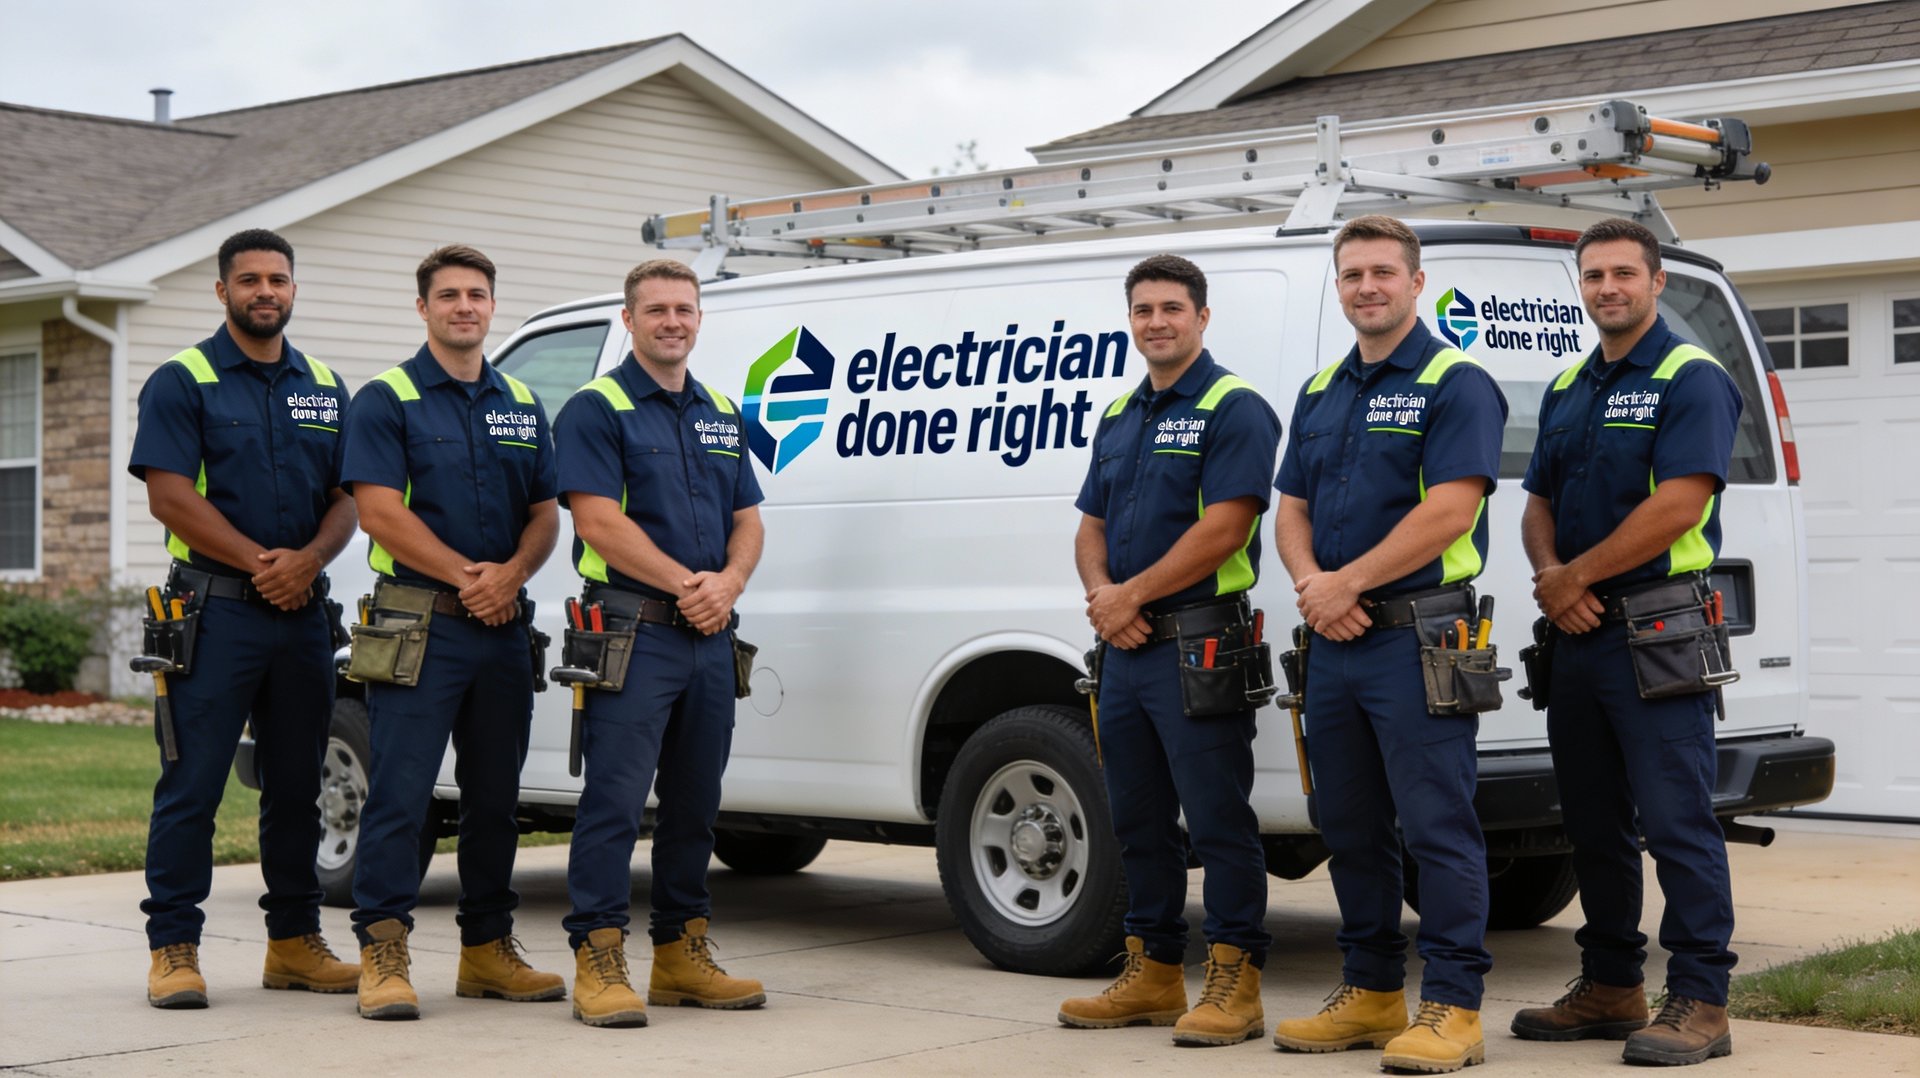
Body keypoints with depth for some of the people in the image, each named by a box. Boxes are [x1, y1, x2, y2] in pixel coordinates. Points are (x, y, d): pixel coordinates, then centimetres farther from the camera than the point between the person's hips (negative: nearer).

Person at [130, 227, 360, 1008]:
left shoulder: (326, 388, 14)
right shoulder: (182, 382, -1)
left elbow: (347, 498, 11)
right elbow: (169, 496, -10)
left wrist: (308, 560, -9)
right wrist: (261, 562, -14)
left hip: (304, 613, 5)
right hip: (213, 612, -5)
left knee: (296, 787, 11)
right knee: (191, 786, -4)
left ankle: (295, 942, 19)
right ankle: (173, 949, 1)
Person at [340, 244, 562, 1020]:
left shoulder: (522, 405, 15)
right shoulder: (387, 399, -2)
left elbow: (545, 513, 13)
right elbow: (379, 512, -11)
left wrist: (512, 573, -7)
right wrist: (467, 576, -15)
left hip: (504, 628, 6)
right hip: (418, 623, -6)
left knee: (495, 795, 11)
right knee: (399, 793, -7)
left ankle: (488, 949, 20)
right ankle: (383, 953, -3)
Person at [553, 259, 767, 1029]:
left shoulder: (721, 415, 17)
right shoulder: (596, 410, -3)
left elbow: (748, 521, 15)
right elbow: (600, 523, -13)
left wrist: (727, 582, -5)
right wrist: (685, 583, -17)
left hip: (710, 638, 7)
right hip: (633, 635, -7)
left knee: (694, 804, 12)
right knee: (615, 799, -8)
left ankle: (682, 955, 20)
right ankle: (598, 962, -5)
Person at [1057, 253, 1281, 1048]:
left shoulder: (1233, 409, -8)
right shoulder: (1119, 417, 17)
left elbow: (1223, 529, -17)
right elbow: (1091, 528, 19)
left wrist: (1131, 595, -13)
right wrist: (1102, 598, -2)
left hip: (1198, 646, -8)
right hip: (1125, 649, 8)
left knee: (1218, 821, -5)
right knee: (1138, 823, 13)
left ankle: (1234, 982, 0)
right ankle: (1152, 974, 22)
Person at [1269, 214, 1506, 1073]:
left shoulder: (1455, 383, -6)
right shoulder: (1319, 393, 17)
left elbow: (1449, 511, -16)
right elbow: (1291, 509, 16)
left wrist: (1348, 583, -14)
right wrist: (1312, 587, -5)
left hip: (1418, 640, -8)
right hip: (1333, 645, 8)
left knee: (1437, 825, -7)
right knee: (1350, 827, 13)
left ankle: (1451, 1005, -3)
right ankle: (1370, 993, 23)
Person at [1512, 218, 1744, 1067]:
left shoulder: (1690, 379, -7)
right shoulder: (1566, 390, 17)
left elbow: (1677, 505, -17)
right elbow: (1539, 503, 17)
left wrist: (1574, 577, -12)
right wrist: (1550, 575, -4)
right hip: (1577, 637, 8)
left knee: (1675, 822, -8)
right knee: (1593, 825, 13)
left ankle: (1700, 1003, -5)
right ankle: (1610, 988, 22)